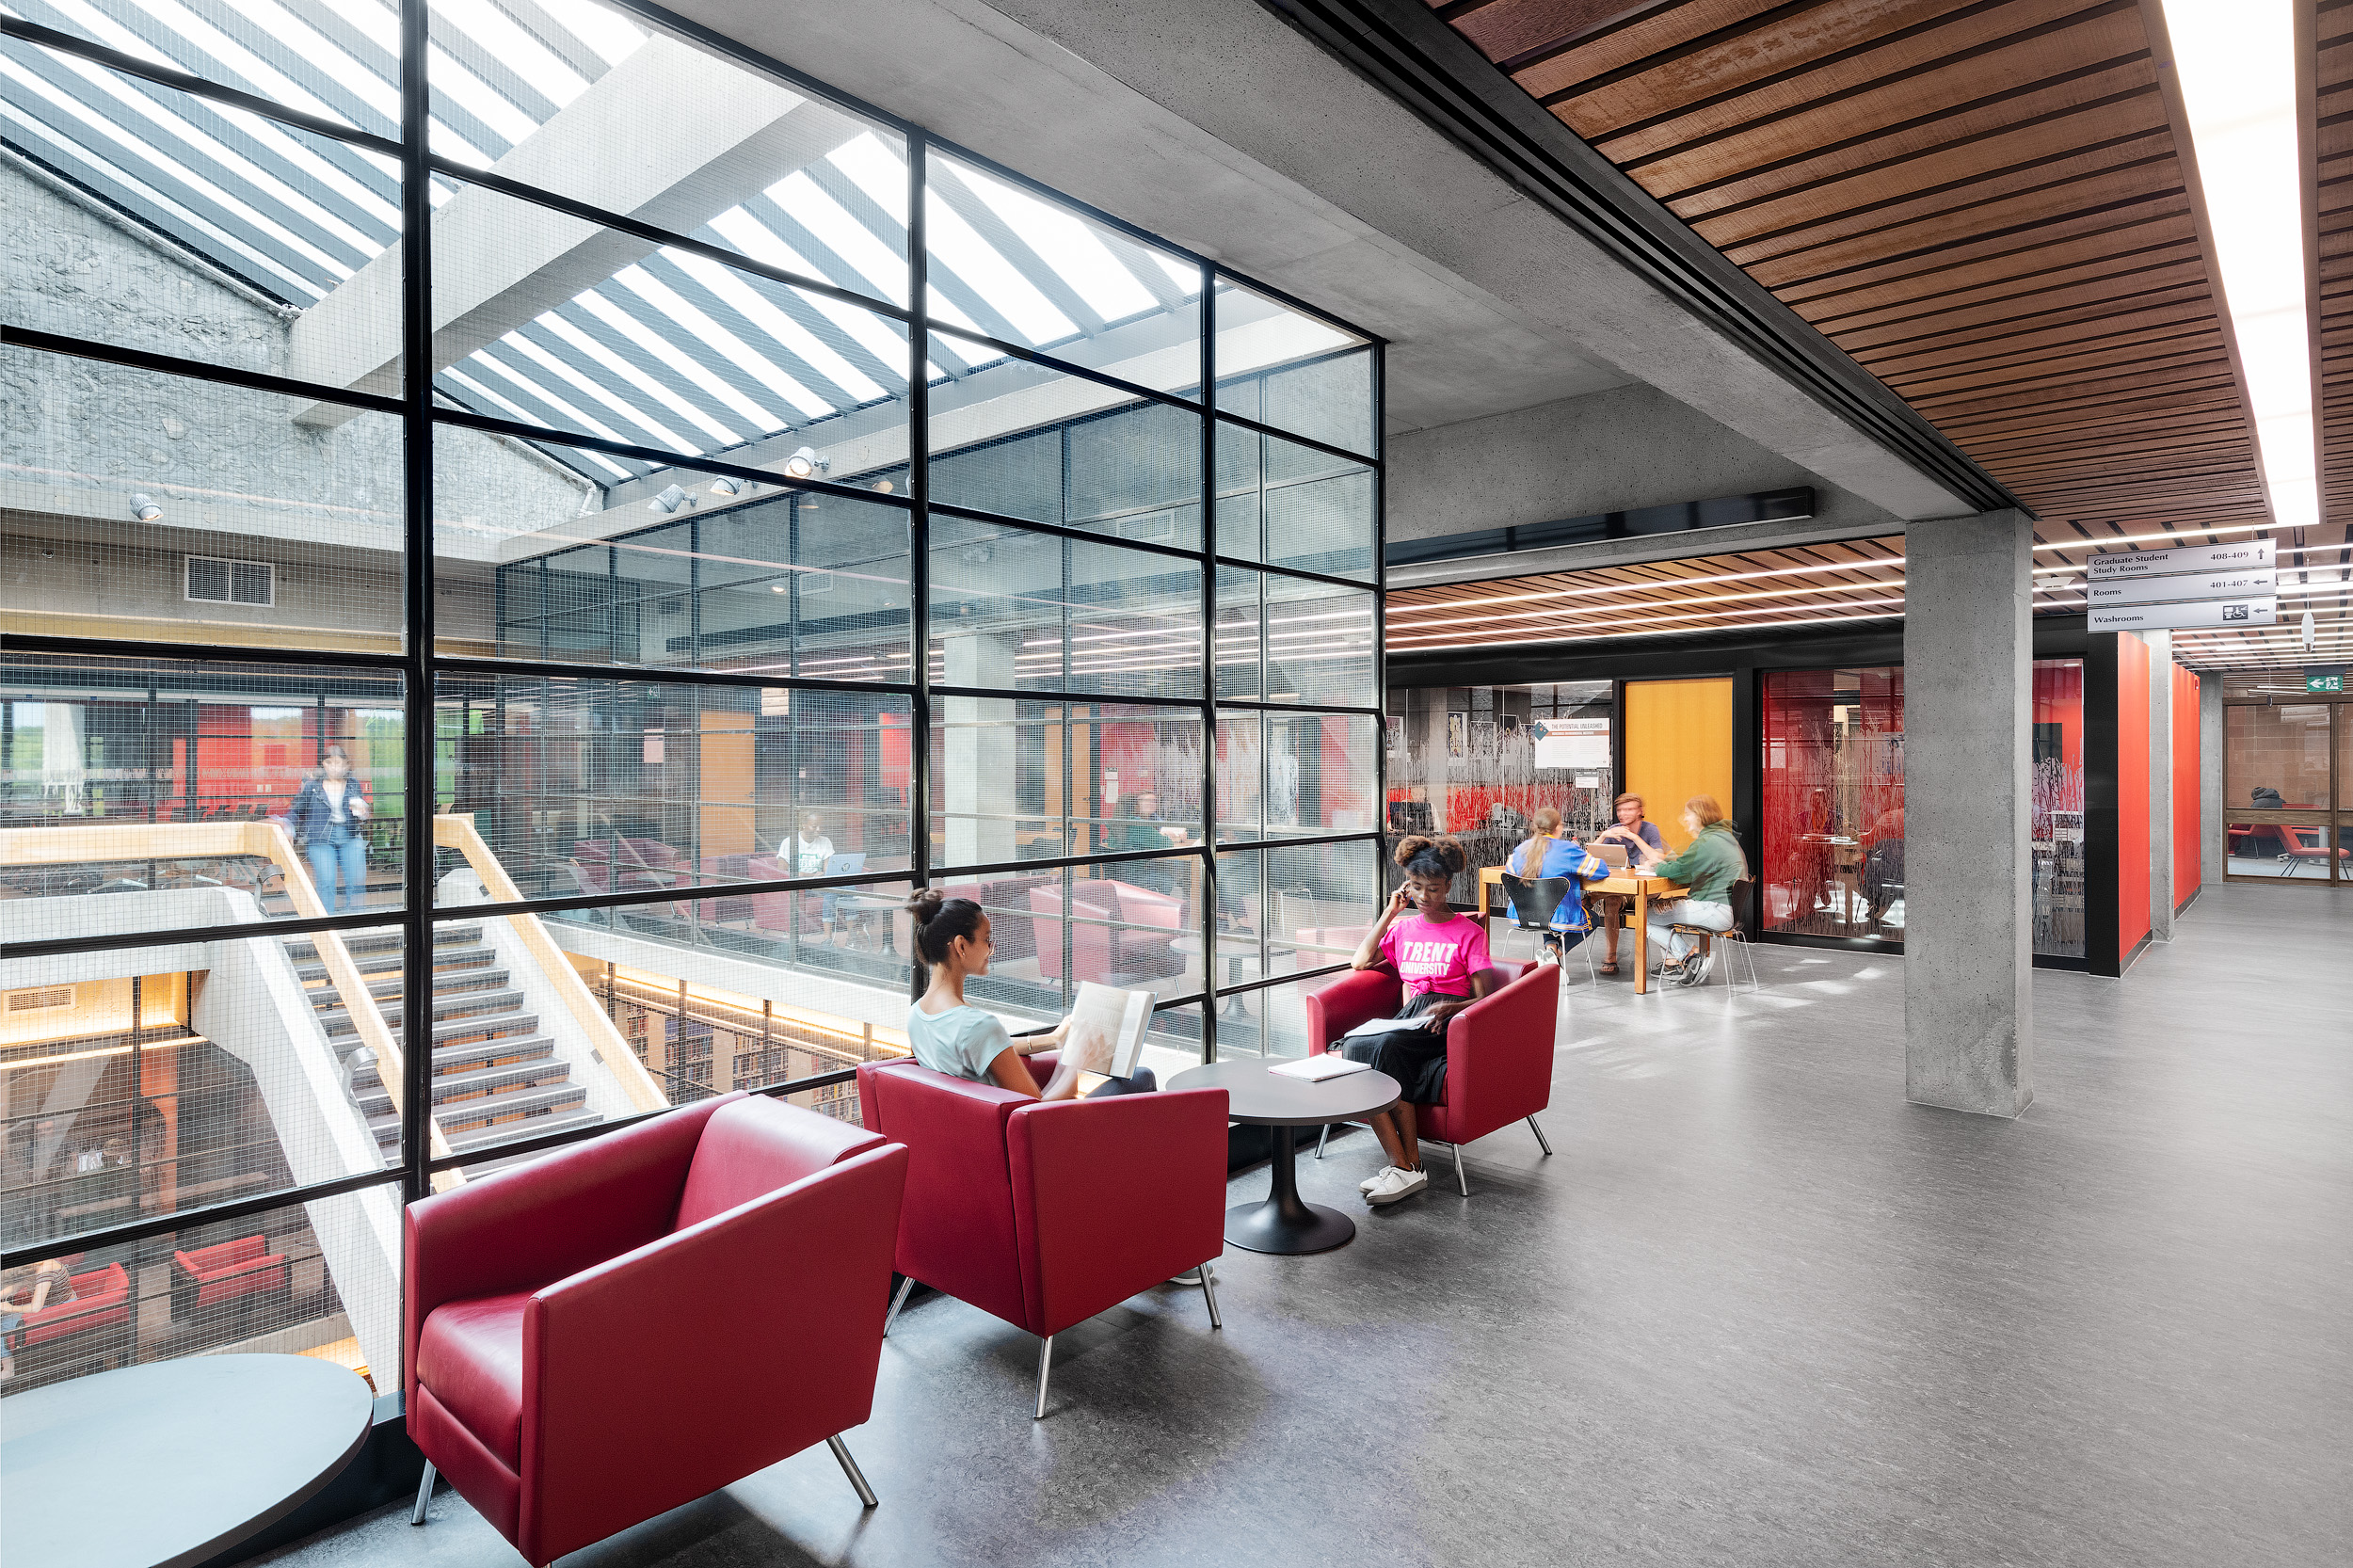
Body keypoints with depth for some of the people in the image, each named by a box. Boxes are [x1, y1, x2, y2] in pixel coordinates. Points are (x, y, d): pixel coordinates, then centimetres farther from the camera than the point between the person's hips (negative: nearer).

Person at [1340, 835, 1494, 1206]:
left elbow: (1483, 999, 2)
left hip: (1448, 1022, -4)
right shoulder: (1402, 928, 22)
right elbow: (1359, 962, 8)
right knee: (1352, 1047, -31)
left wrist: (1449, 1007, -19)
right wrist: (1389, 913, 11)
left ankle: (1406, 1165, -31)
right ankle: (1405, 1166, -37)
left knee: (1387, 1046, -36)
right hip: (1408, 1020, 4)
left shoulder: (1469, 933, 9)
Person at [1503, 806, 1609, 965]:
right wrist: (1583, 854, 9)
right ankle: (1556, 952, 0)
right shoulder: (1567, 849, -15)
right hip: (1559, 917, -5)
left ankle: (1550, 945, 10)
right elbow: (1601, 870, -12)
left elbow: (1509, 867, 23)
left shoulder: (1522, 849, 2)